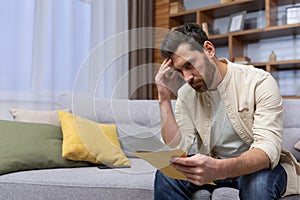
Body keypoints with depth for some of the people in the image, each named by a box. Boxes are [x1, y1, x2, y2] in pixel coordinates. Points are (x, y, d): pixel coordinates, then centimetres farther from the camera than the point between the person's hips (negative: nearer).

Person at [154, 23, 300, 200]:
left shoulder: (260, 82, -19)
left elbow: (269, 148, -29)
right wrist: (165, 98, -20)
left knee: (259, 182, -37)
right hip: (215, 166, 4)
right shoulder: (186, 94, -4)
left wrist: (220, 169, -48)